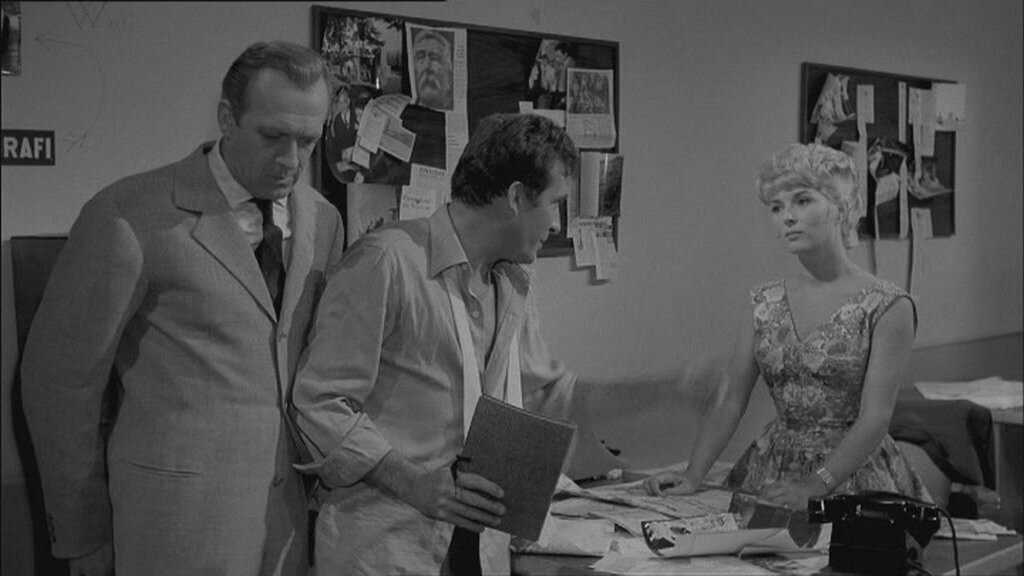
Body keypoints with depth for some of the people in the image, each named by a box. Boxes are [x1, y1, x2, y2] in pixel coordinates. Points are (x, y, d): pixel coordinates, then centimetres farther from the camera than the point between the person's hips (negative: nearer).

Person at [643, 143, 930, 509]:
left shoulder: (888, 307, -5)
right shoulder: (765, 304, 8)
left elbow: (874, 418, -11)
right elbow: (730, 401, 5)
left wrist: (814, 487, -22)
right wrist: (692, 476, -8)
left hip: (852, 473, -3)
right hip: (772, 471, 3)